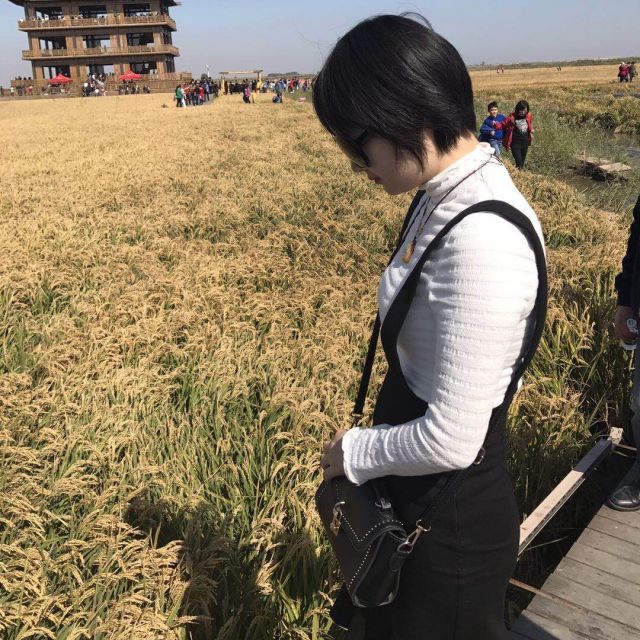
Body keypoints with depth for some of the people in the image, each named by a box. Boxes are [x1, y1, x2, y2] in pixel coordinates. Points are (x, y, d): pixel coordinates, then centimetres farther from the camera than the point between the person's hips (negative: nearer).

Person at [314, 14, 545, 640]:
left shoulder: (481, 242, -32)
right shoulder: (444, 198, -3)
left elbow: (451, 440, -28)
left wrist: (354, 453, -12)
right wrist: (372, 440, 9)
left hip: (450, 520, -8)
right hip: (410, 497, 8)